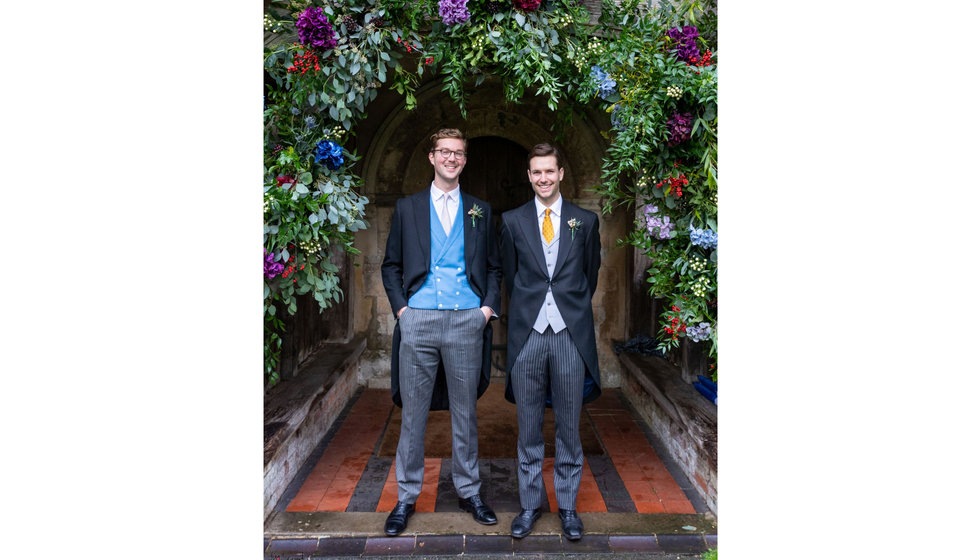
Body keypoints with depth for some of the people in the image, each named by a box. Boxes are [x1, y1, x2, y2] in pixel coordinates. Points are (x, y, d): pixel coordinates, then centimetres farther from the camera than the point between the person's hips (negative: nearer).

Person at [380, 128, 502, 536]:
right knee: (412, 414, 6)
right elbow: (390, 266, 10)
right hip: (418, 320, 0)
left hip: (466, 322, 1)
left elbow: (494, 267, 14)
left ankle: (469, 492, 24)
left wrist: (488, 306, 1)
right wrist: (401, 307, -2)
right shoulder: (407, 208, 9)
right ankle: (406, 498, 19)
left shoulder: (480, 211, 12)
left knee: (465, 413, 10)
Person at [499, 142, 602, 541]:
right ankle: (530, 504, 24)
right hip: (527, 334, 0)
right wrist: (527, 310, 11)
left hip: (571, 335, 0)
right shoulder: (512, 221, 5)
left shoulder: (586, 221, 5)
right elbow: (510, 276, 11)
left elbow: (590, 276, 12)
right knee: (528, 428, 9)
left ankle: (567, 505, 24)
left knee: (568, 428, 9)